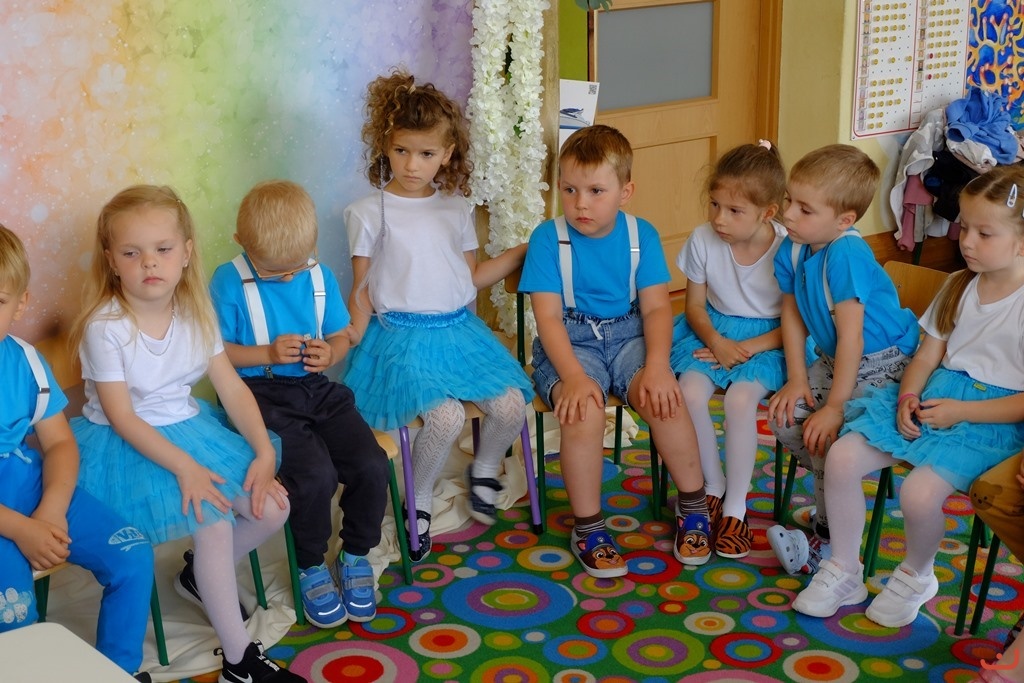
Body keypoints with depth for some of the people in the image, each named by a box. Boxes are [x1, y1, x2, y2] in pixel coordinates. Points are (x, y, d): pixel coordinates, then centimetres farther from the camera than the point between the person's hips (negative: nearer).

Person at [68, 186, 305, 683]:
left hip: (191, 429, 6)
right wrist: (185, 467, -28)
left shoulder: (195, 313, -3)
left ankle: (202, 578, 23)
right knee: (214, 521, -25)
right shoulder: (106, 326, -20)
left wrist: (264, 451, -12)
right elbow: (122, 417, -20)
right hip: (128, 447, -6)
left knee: (272, 508, -6)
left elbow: (232, 387, -1)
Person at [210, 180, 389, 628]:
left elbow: (341, 335, 16)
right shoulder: (230, 281, -5)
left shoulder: (320, 277, 8)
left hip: (318, 390, 5)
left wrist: (330, 353, -7)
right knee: (315, 474, -27)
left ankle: (356, 556, 12)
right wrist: (268, 355, -16)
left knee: (372, 465, -15)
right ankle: (311, 568, 0)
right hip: (262, 394, -5)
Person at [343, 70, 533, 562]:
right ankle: (417, 503, -1)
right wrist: (349, 342, -10)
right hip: (402, 334, -5)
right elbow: (362, 291, 2)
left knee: (511, 404, -15)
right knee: (446, 415, -28)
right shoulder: (369, 213, -2)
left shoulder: (456, 208, 11)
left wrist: (525, 252, 14)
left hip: (459, 329, 5)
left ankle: (483, 471, 18)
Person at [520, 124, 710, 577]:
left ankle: (693, 505, -2)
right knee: (584, 410, -32)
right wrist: (574, 375, -26)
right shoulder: (548, 238, -7)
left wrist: (657, 365, -20)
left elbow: (656, 306, -2)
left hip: (627, 336, 2)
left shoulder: (641, 235, 1)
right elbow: (548, 316, -12)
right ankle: (587, 527, -14)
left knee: (664, 399, -26)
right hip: (568, 343, -2)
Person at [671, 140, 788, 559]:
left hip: (765, 340, -3)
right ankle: (713, 487, 0)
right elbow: (695, 305, 2)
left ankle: (735, 507, -11)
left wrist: (746, 349, -21)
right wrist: (716, 341, -16)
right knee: (690, 392, -24)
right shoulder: (703, 240, -9)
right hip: (712, 331, 3)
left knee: (740, 399, -29)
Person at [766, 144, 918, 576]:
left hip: (883, 362, -8)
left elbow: (850, 335, -28)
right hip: (833, 359, 8)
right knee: (784, 417, -6)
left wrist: (835, 406, -25)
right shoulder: (793, 248, -5)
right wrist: (797, 379, -2)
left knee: (829, 436, -23)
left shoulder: (847, 254, -29)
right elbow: (793, 314, 5)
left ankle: (827, 544, -6)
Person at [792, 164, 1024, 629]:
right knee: (842, 457, -10)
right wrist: (909, 396, -8)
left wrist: (960, 411, -18)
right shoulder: (958, 286, 10)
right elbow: (928, 353, 12)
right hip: (930, 398, 7)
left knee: (919, 491, -29)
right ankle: (843, 573, 6)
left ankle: (916, 576, 5)